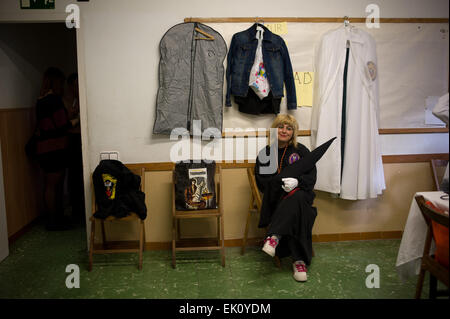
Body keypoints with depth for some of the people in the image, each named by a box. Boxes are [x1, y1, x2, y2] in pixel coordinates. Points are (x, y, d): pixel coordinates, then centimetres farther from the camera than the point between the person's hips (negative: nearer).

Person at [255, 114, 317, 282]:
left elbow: (311, 177, 1)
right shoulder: (265, 153, 10)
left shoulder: (301, 151, 11)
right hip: (275, 199, -1)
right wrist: (281, 183, -17)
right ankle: (299, 259, -34)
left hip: (300, 192, 1)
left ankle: (275, 236, -42)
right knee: (298, 212, -34)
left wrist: (296, 181, -22)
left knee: (298, 197, -38)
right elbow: (262, 182, 2)